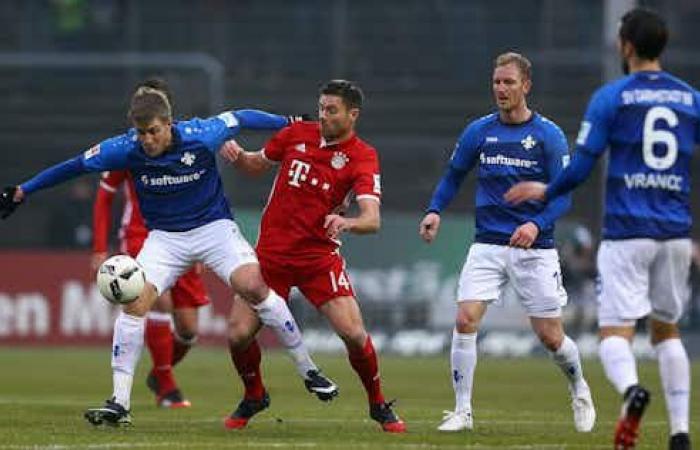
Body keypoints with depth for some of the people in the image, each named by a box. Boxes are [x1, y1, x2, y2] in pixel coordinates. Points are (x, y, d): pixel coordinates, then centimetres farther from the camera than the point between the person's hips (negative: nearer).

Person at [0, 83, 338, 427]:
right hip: (165, 237, 2)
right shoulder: (125, 149, -17)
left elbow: (240, 118, -3)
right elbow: (75, 166, -4)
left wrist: (290, 125, 9)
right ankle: (119, 403, -11)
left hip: (213, 227, -2)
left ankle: (308, 370, -6)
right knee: (135, 300, -17)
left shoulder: (200, 137, -21)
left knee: (253, 286, -22)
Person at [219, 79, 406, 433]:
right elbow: (258, 165, 18)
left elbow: (371, 220, -21)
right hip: (271, 251, 3)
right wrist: (238, 157, -4)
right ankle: (254, 397, 23)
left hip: (320, 254, -3)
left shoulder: (363, 158, -9)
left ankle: (378, 405, 11)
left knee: (353, 333, -14)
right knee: (238, 334, -6)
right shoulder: (297, 134, 1)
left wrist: (346, 222, -42)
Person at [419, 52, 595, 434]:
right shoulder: (479, 131, 4)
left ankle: (578, 388, 33)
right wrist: (435, 210, -4)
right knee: (465, 320, -15)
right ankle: (462, 410, -7)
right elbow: (453, 176, 15)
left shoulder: (548, 135, -5)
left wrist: (537, 225, -24)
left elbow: (562, 195, -7)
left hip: (534, 248, -2)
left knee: (550, 337, 2)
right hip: (488, 245, 2)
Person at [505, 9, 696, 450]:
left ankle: (631, 388, -37)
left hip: (626, 233, -4)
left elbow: (580, 169, -4)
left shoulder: (611, 97, -2)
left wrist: (545, 191, 15)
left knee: (615, 334, -4)